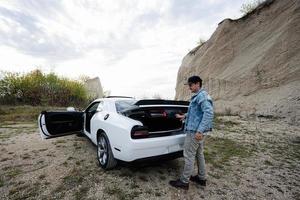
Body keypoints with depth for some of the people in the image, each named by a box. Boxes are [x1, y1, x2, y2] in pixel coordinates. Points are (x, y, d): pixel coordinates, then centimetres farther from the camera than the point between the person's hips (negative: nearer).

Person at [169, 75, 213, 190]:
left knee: (189, 155, -1)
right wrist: (184, 116, 27)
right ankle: (201, 178, 33)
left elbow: (209, 112, -27)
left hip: (195, 131, -10)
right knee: (199, 154, 19)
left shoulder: (202, 95, -16)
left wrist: (200, 130, -30)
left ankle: (184, 182, 13)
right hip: (196, 130, 10)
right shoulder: (197, 96, 16)